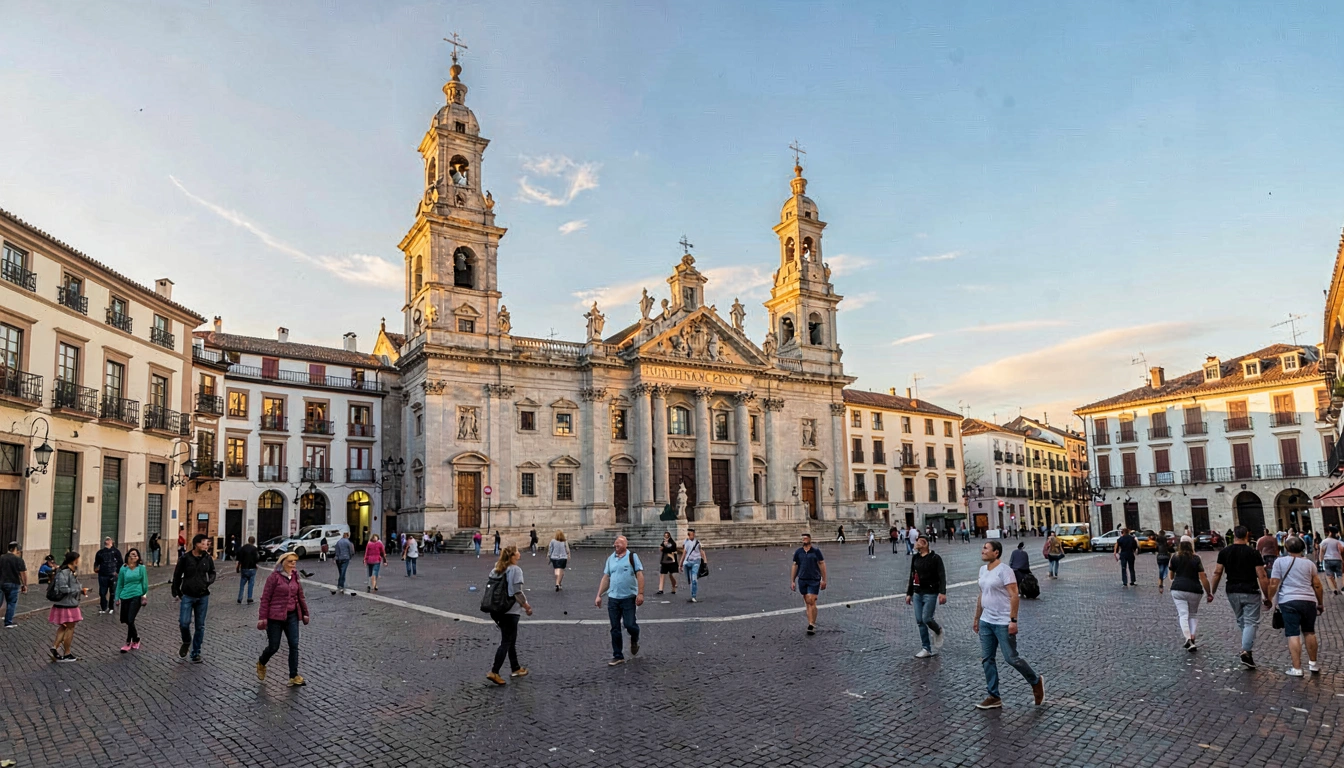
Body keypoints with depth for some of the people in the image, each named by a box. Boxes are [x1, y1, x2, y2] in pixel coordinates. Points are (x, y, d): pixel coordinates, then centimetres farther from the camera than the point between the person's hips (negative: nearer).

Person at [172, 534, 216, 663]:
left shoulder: (208, 559, -1)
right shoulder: (185, 558, -8)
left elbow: (212, 573, 14)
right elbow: (177, 575, 2)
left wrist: (209, 581, -6)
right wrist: (176, 592, 2)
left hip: (203, 597, 2)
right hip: (187, 596, -2)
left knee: (200, 626, 6)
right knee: (184, 623, -11)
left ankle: (196, 653, 18)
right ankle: (186, 642, 22)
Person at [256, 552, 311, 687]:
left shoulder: (295, 577, 7)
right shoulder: (274, 577, -11)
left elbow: (300, 596, 14)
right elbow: (265, 598, -10)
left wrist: (305, 613, 16)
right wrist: (262, 617, -13)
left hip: (292, 616, 5)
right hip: (275, 617, -5)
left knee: (294, 645, 0)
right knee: (273, 646, 4)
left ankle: (294, 676, 6)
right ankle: (261, 664, 37)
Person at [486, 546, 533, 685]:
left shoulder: (496, 569, 9)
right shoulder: (515, 570, -14)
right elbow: (517, 592, -19)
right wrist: (527, 606, -7)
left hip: (497, 610, 8)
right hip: (510, 611, -8)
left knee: (511, 641, 19)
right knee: (506, 642, 0)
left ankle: (516, 669, 29)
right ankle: (494, 673, -3)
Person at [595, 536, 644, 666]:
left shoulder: (632, 557, -4)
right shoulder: (610, 558, 9)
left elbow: (640, 575, -8)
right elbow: (606, 578, 12)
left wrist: (640, 593, -16)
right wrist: (599, 595, 8)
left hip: (629, 598, -4)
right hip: (613, 598, 4)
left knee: (629, 625, -6)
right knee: (615, 629, 6)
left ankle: (634, 641, 28)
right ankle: (618, 656, 16)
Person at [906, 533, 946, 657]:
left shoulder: (935, 558, -8)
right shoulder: (915, 558, 9)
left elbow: (942, 576, -13)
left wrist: (942, 592, -23)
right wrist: (909, 593, 17)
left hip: (930, 593, -6)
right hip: (917, 593, 6)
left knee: (926, 619, -11)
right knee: (920, 621, 4)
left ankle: (938, 631, 23)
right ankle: (926, 649, 13)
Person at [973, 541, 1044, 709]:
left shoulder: (1004, 570, -14)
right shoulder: (983, 570, 10)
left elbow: (1014, 596, -17)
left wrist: (1013, 620, -22)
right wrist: (976, 618, 19)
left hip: (1003, 623, -8)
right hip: (986, 622, 8)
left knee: (1011, 658, 0)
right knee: (986, 659, 7)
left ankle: (1036, 682, 26)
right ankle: (994, 697, 15)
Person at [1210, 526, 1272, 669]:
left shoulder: (1224, 552, 1)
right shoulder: (1253, 553, -7)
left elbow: (1217, 572, 0)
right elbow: (1262, 576, -9)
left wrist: (1213, 591, 9)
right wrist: (1267, 597, -2)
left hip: (1232, 592, 3)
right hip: (1250, 592, -3)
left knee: (1241, 621, 18)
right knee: (1251, 622, -2)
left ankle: (1247, 648, 23)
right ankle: (1246, 651, -15)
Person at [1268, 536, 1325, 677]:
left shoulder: (1280, 562, -1)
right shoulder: (1309, 563, 8)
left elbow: (1273, 584, -6)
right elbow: (1317, 585, 9)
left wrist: (1268, 599, 5)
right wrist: (1321, 604, 20)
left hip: (1289, 601, -3)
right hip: (1309, 601, 3)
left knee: (1293, 635, -2)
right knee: (1309, 632, 17)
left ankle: (1297, 669, -3)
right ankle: (1313, 664, 28)